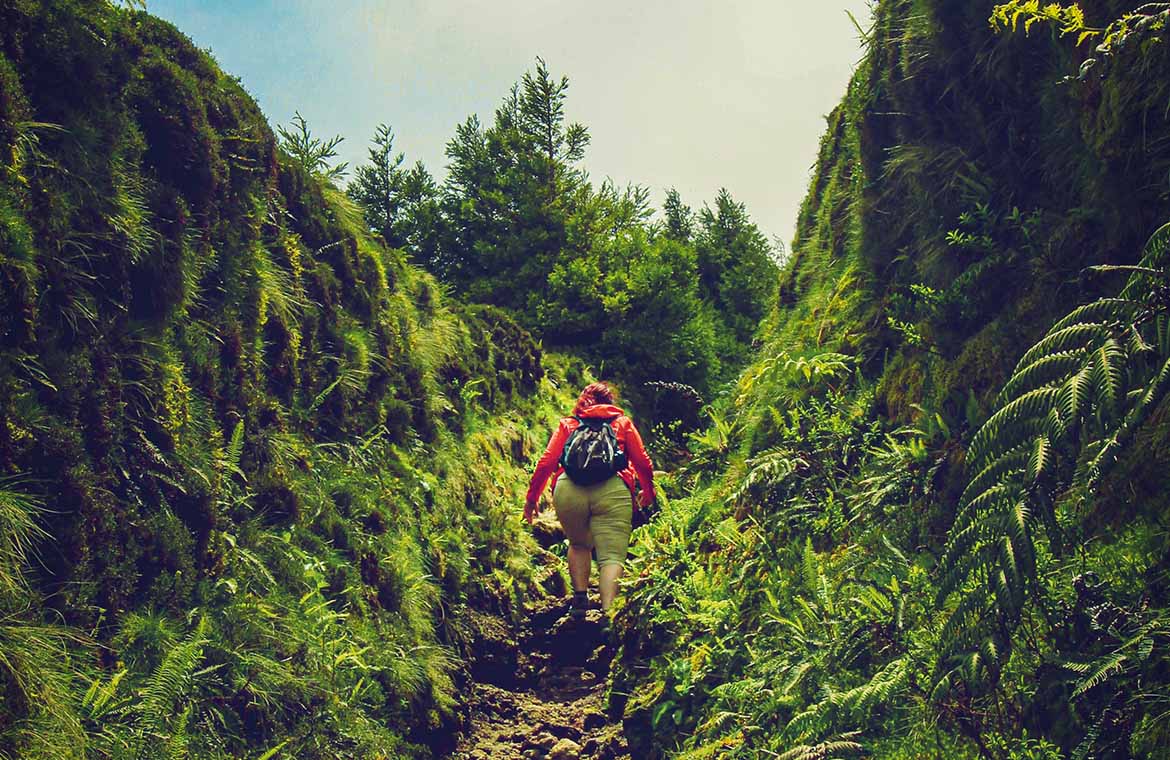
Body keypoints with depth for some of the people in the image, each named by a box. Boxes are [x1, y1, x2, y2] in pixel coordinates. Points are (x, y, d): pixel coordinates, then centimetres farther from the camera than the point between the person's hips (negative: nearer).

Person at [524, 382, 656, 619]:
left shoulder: (567, 424, 25)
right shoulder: (623, 422, 24)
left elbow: (546, 462, 14)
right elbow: (643, 463, 19)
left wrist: (532, 498, 21)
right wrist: (648, 492, 35)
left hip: (568, 490, 2)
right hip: (612, 491, -2)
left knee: (579, 545, 25)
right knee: (612, 555, -6)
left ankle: (580, 599, 15)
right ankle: (608, 612, -24)